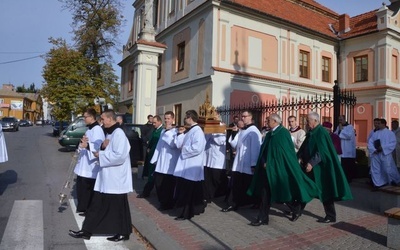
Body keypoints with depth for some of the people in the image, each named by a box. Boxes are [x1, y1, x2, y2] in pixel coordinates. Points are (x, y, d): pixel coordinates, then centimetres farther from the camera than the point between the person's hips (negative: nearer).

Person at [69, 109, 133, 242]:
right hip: (106, 177, 9)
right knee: (97, 205, 15)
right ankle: (87, 231, 25)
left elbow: (120, 155, -27)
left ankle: (123, 233, 21)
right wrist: (102, 146, -2)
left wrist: (100, 155, -16)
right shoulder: (109, 133, 13)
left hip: (116, 179, -9)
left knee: (118, 206, 5)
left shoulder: (118, 134, -18)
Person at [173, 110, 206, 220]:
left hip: (191, 167, -10)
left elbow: (197, 148, -28)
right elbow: (178, 144, 12)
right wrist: (180, 134, 1)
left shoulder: (197, 131, -16)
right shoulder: (188, 131, 13)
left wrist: (184, 149, -15)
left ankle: (186, 213, 10)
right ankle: (196, 209, 31)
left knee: (186, 191, -2)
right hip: (185, 165, 10)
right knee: (188, 190, 17)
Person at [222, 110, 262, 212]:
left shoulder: (254, 131, -11)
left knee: (247, 186, 6)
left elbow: (255, 149, -15)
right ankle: (235, 203, 15)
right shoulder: (241, 131, 13)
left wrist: (254, 164, -17)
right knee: (236, 185, 6)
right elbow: (235, 145, 12)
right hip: (238, 163, 7)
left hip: (248, 164, -7)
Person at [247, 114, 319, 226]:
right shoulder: (269, 134, 11)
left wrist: (269, 163, -15)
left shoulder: (283, 133, -11)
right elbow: (263, 151, 11)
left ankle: (296, 208, 36)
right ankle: (263, 218, 10)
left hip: (279, 169, -7)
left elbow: (285, 152, -16)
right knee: (265, 193, 4)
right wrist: (264, 162, -6)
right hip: (268, 168, 7)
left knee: (286, 191, 9)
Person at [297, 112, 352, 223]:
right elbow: (304, 147, 10)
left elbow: (321, 151, -24)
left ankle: (331, 216, 13)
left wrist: (311, 163, -29)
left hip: (321, 167, -9)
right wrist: (299, 157, -6)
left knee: (325, 191, 1)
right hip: (310, 165, 9)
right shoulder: (311, 132, 9)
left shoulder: (321, 132, -17)